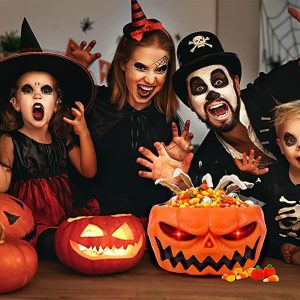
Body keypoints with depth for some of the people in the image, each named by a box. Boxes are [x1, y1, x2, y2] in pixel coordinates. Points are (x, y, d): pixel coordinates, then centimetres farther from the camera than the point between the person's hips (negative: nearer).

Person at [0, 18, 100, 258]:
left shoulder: (62, 138, 8)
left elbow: (89, 171, 6)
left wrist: (84, 133, -4)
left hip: (65, 214, 5)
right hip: (30, 218, -5)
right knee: (51, 243, -32)